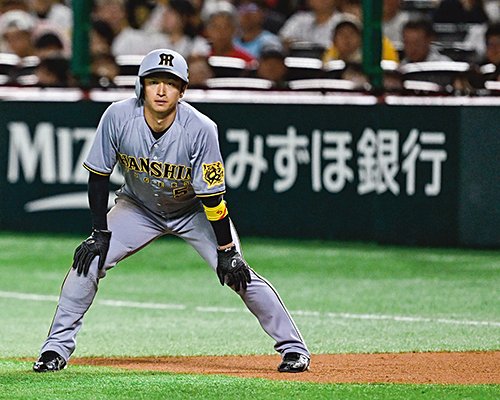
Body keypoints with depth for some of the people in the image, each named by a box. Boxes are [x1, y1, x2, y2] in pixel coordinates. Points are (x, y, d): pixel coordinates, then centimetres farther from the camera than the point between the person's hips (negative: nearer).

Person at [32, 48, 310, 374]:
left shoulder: (200, 129, -31)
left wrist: (227, 250, -21)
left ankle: (294, 347, 0)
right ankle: (57, 348, -1)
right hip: (138, 208, 2)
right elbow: (98, 175, -12)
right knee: (89, 261, -14)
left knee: (239, 274, -13)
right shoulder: (118, 117, -26)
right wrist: (100, 232, -13)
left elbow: (212, 196, -24)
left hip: (192, 211, -2)